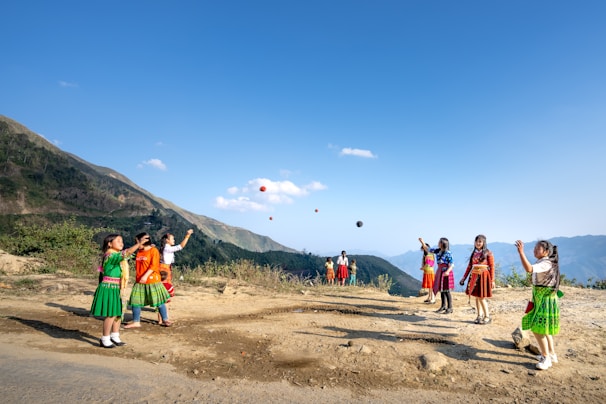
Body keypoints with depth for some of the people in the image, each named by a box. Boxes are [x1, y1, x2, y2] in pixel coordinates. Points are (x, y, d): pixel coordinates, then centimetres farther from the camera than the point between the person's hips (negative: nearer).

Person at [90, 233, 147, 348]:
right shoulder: (110, 255, -18)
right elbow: (125, 253, -32)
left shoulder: (116, 256, 15)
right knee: (111, 314, -4)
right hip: (109, 288, -10)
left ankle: (115, 337, 27)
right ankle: (105, 340, 10)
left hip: (116, 288, 10)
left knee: (118, 313, 15)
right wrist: (139, 244, -39)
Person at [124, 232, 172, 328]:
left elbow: (154, 265, -17)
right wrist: (137, 277, 8)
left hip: (152, 281, -6)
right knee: (135, 301, 5)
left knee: (158, 301, 1)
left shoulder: (153, 250, -9)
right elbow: (137, 266, 18)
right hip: (139, 281, 6)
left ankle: (165, 320, 13)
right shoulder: (139, 252, 10)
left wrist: (145, 276, -23)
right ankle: (136, 322, 18)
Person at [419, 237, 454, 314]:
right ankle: (443, 306, 26)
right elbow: (427, 249, 15)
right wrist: (422, 242, 3)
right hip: (440, 272, 7)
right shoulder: (438, 251, 6)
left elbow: (452, 265, -16)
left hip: (446, 272, -7)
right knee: (441, 290, 13)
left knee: (446, 290, -3)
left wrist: (447, 271, -31)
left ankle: (449, 308, 6)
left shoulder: (448, 253, -14)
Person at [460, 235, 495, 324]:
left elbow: (492, 267, -6)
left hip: (483, 276, -5)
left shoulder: (488, 253, -3)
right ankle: (479, 316, 20)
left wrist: (492, 280, -11)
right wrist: (464, 278, 13)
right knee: (477, 297, 9)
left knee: (482, 297, -5)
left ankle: (487, 316, 9)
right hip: (474, 276, 5)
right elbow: (469, 266, 14)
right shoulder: (474, 253, 12)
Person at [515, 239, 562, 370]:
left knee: (537, 329, -7)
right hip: (541, 300, 10)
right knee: (544, 329, 20)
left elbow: (529, 269, -39)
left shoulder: (546, 263, -21)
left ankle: (546, 358, 5)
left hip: (546, 301, -10)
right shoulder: (545, 263, 11)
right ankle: (551, 354, 33)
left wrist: (521, 252, -43)